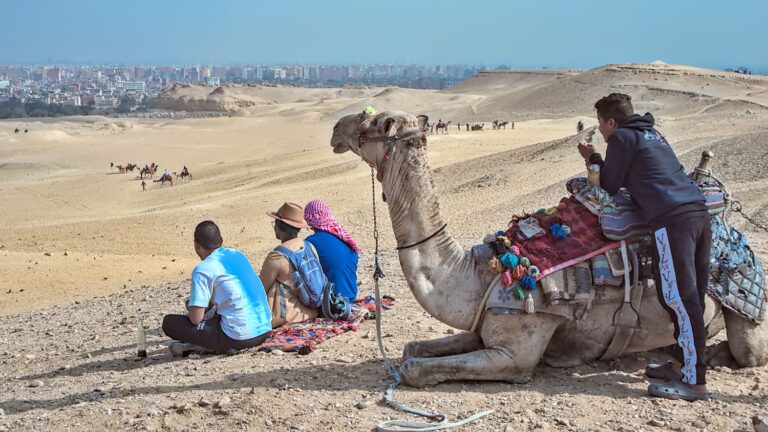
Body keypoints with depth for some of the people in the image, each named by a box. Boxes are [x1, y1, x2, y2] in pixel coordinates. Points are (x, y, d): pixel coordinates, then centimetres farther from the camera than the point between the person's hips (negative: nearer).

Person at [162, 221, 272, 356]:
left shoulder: (203, 270, -8)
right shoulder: (238, 255, 13)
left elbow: (196, 318, -8)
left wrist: (190, 307, 14)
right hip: (264, 330, 7)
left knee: (169, 322, 4)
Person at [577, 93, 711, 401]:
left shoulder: (622, 137, 2)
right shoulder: (652, 134, 26)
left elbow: (609, 187, 8)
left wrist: (592, 158, 22)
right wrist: (597, 161, 32)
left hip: (672, 220, -9)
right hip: (698, 212, 9)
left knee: (680, 298, -7)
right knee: (690, 296, 13)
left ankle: (694, 381, -5)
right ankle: (682, 364, 23)